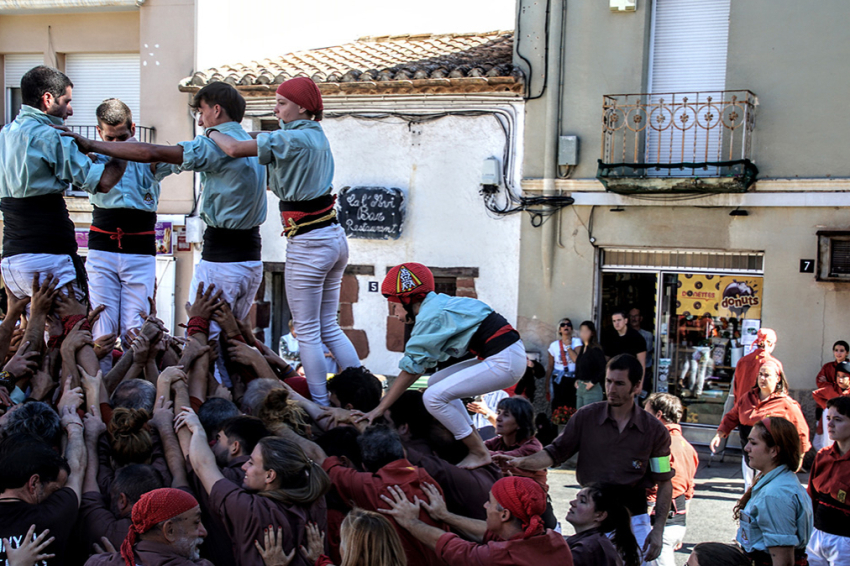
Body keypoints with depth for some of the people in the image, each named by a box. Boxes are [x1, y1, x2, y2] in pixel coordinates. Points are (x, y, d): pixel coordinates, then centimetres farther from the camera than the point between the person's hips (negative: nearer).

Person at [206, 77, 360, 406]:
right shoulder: (316, 135, 12)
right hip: (335, 238, 9)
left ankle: (321, 408, 5)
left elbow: (235, 149, -20)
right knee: (329, 327, 16)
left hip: (308, 244, -9)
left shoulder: (294, 138, -16)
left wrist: (212, 132, 0)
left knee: (307, 332, 1)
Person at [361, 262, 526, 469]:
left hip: (505, 362, -10)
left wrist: (380, 408, -6)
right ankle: (475, 443, 16)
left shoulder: (431, 316, -12)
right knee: (437, 383, 16)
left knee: (434, 396, -11)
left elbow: (411, 369, -11)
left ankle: (479, 454, -1)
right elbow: (422, 363, 19)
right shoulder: (440, 304, 16)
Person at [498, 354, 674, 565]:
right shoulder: (586, 417, -2)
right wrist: (521, 462, -18)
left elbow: (664, 483, 1)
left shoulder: (654, 430, -3)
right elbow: (555, 453, 0)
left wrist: (658, 530, -6)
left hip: (633, 515, 0)